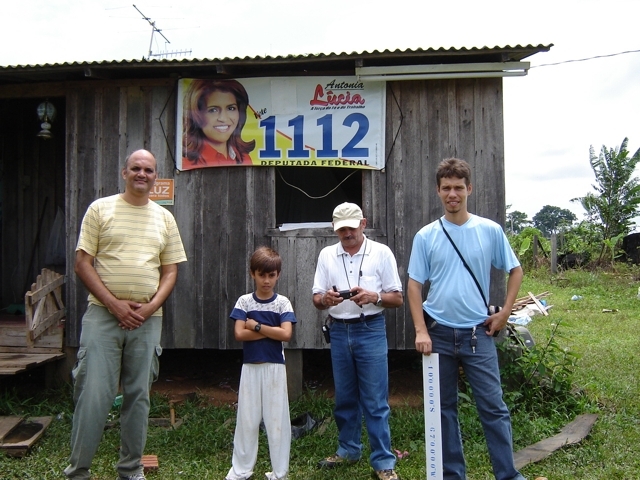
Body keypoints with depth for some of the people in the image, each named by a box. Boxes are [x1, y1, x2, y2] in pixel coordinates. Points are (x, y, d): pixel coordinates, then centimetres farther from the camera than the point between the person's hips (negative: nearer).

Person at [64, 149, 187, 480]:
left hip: (147, 319, 3)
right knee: (93, 395, -3)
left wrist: (150, 307, -6)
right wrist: (114, 304, -10)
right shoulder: (100, 209, 2)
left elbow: (170, 271, 9)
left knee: (138, 396, 9)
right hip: (102, 315, -2)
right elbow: (82, 264, -2)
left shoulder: (164, 218, 10)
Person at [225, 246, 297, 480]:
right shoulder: (244, 301, 0)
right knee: (247, 418, 9)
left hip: (275, 367, -1)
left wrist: (256, 326, -12)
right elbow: (239, 334, -10)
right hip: (250, 366, 1)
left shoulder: (282, 302, -2)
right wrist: (270, 331, -12)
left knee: (277, 418, 6)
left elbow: (286, 334, -14)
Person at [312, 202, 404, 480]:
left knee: (375, 401, 0)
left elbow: (397, 298, -2)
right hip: (339, 332, 4)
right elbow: (316, 298, 6)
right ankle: (348, 450, 31)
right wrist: (325, 299, -17)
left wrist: (374, 296, -22)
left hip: (370, 330, -3)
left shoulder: (381, 252, -2)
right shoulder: (326, 255, 7)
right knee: (344, 398, 15)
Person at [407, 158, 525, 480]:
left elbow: (515, 270, 10)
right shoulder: (425, 236, -1)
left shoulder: (490, 231, 0)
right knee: (444, 407, 12)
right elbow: (414, 285, 0)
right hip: (439, 333, 1)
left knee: (493, 406, 2)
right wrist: (421, 331, -8)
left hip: (477, 333, -1)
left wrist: (504, 313, 2)